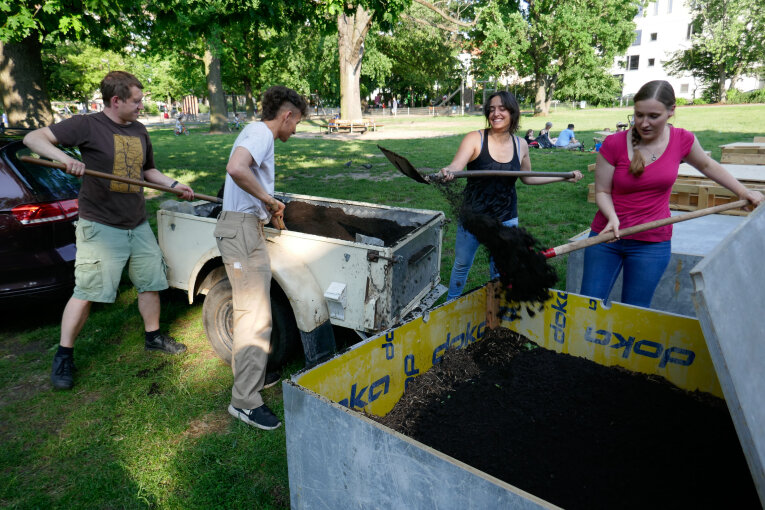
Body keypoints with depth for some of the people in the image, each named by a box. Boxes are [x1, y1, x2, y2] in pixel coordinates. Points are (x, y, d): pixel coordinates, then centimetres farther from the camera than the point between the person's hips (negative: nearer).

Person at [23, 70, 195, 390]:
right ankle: (64, 356, 14)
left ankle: (153, 337, 31)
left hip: (138, 225, 7)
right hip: (101, 227, -6)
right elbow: (34, 138, -10)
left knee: (151, 283, 12)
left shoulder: (139, 131, 12)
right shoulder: (88, 126, -8)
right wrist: (64, 158, -28)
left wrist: (174, 185, 10)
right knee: (86, 292, -2)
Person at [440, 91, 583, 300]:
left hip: (506, 219, 2)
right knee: (462, 264, 13)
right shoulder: (475, 139, -13)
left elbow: (527, 178, 14)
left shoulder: (520, 145, -1)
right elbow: (456, 166, -28)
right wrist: (448, 172, -51)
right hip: (473, 215, -2)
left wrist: (564, 177, 13)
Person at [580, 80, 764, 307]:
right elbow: (602, 191, -5)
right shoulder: (614, 144, -11)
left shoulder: (683, 141, -2)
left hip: (652, 245, 1)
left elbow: (707, 165, 18)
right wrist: (612, 217, -23)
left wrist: (744, 192, 23)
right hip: (607, 237, -1)